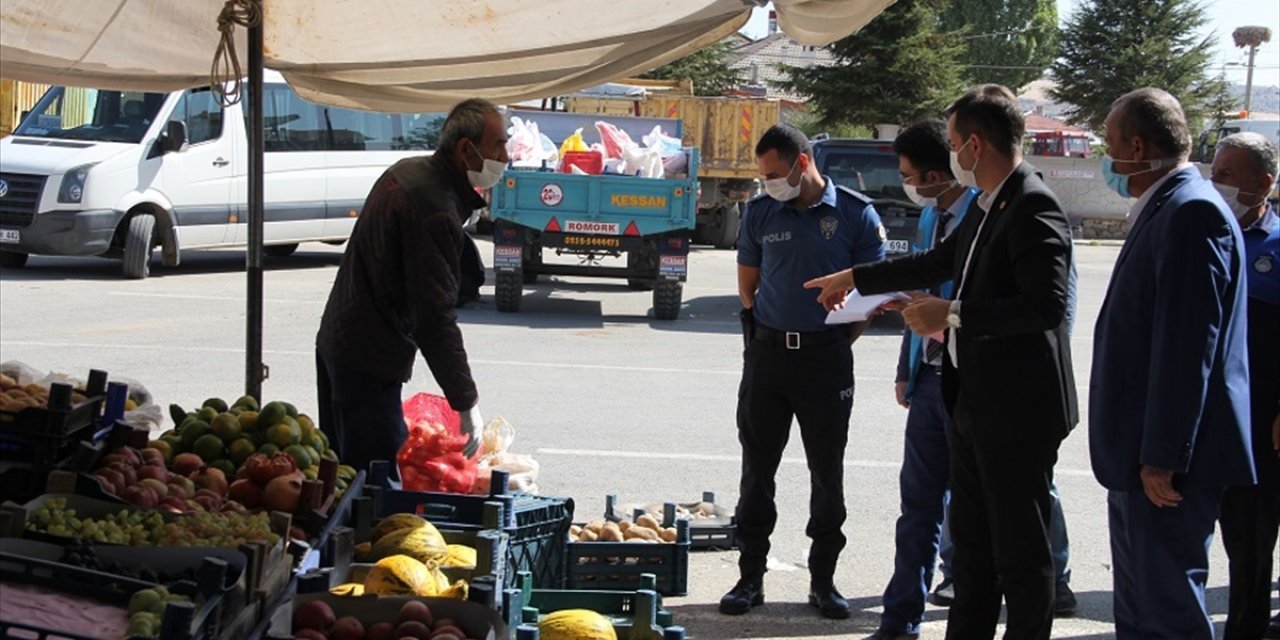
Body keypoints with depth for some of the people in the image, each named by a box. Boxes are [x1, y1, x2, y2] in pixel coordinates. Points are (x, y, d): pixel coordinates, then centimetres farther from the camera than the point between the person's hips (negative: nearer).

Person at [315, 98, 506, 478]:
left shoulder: (405, 172, 8)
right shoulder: (436, 212, -23)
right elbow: (436, 317, -26)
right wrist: (467, 404, -22)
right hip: (369, 362, -11)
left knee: (343, 469, 18)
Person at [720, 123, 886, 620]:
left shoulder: (856, 214, -4)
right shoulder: (760, 212, 5)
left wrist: (840, 343, 1)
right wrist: (756, 329, 8)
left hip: (827, 357, -2)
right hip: (767, 353, 2)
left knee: (827, 471, 5)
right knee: (757, 468, 5)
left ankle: (823, 580, 15)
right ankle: (751, 576, 14)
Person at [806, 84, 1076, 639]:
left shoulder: (1033, 207, -18)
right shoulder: (987, 206, 12)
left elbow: (1048, 303, -28)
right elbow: (940, 262, 28)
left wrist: (953, 315, -23)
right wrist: (855, 278, 35)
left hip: (1017, 409, -10)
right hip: (973, 402, 10)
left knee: (1021, 552, 0)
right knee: (971, 544, 19)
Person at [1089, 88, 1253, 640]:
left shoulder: (1191, 212, -17)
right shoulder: (1164, 208, 15)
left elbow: (1188, 345, -22)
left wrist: (1163, 457, -22)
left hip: (1165, 460, -11)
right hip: (1141, 455, 11)